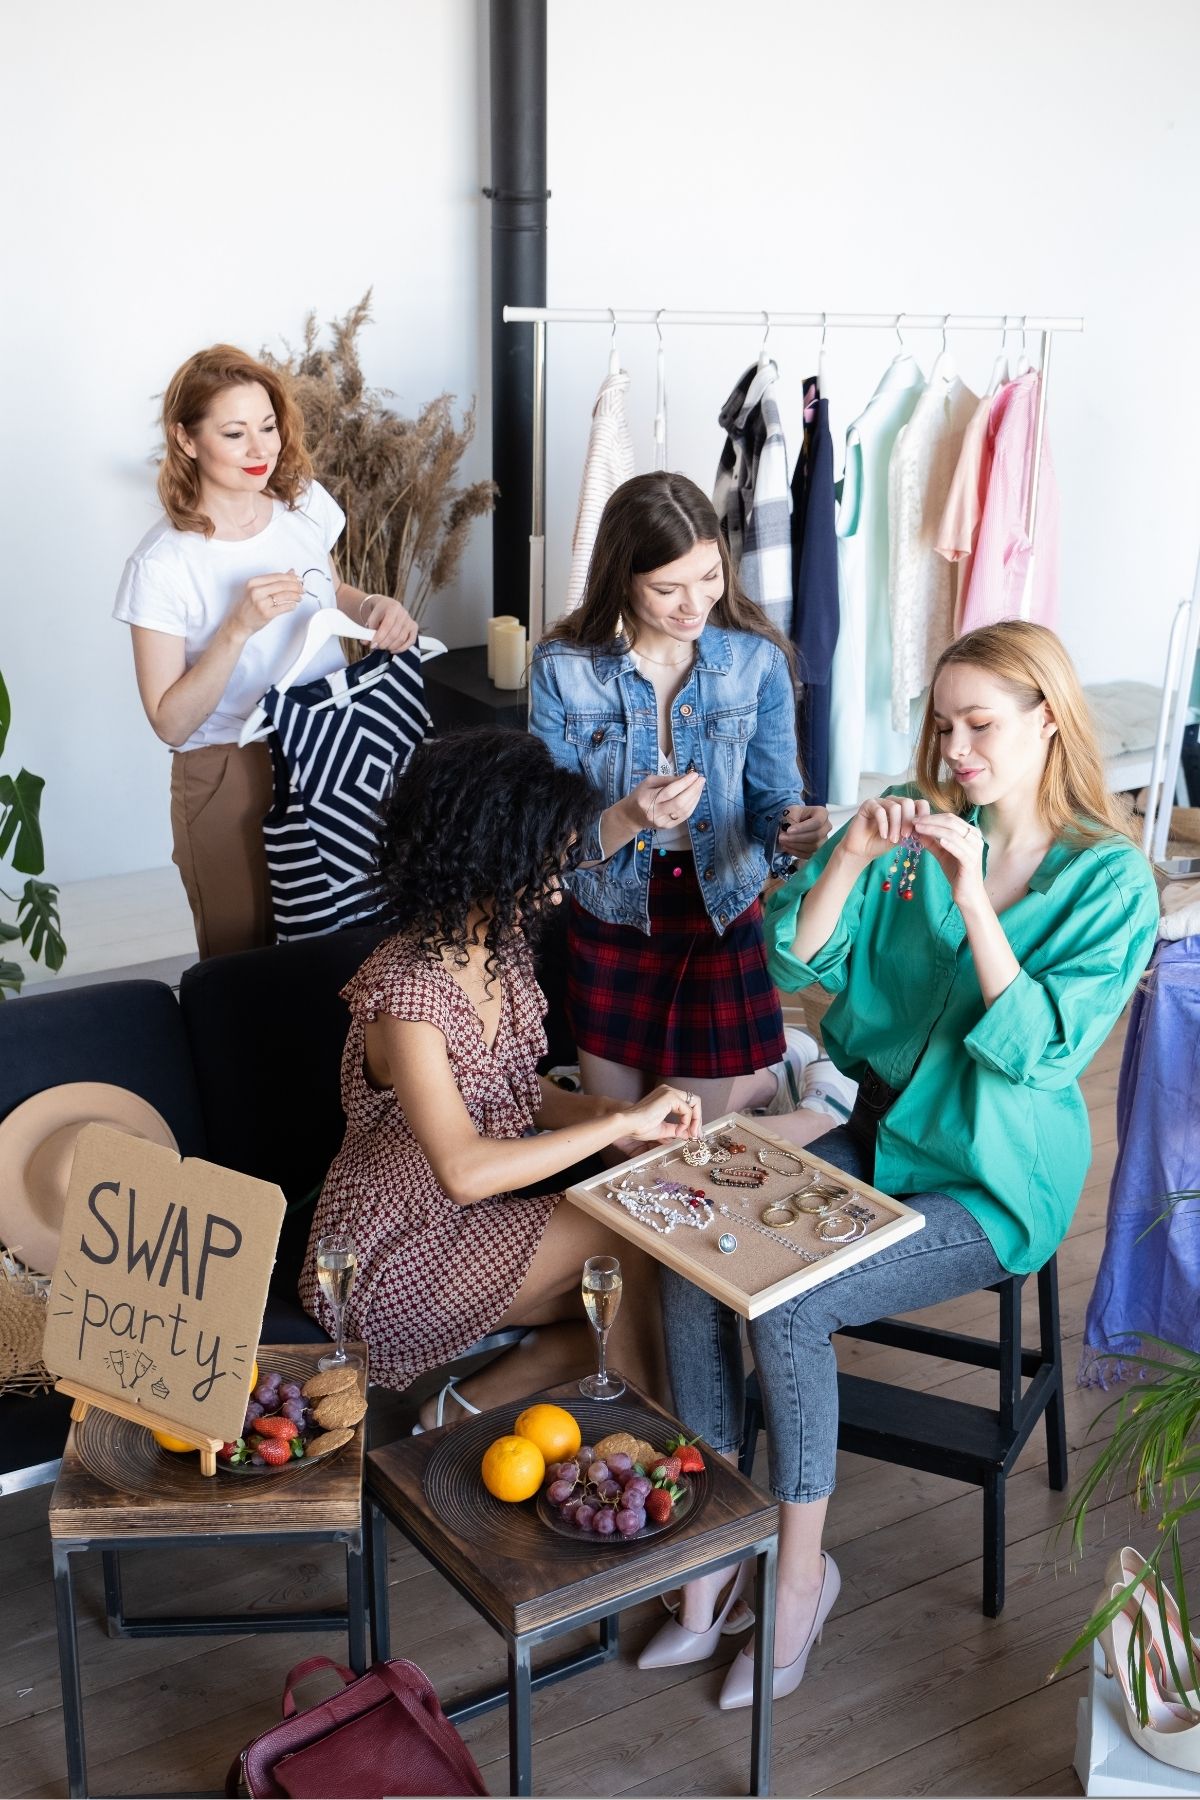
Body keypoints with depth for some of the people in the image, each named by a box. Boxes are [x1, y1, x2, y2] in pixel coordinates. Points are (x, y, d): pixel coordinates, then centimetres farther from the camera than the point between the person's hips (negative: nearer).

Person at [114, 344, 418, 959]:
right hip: (230, 776, -4)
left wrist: (374, 605, -5)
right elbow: (170, 722, -16)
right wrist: (238, 628, -28)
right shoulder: (161, 565, -16)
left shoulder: (305, 500, -2)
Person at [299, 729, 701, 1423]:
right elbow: (463, 1170, -37)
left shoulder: (501, 947, -2)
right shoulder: (406, 988, -28)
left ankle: (470, 1408, 7)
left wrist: (600, 1111, -11)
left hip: (481, 1210, 8)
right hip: (399, 1253, -8)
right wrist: (621, 1122, -31)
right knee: (629, 1234, -16)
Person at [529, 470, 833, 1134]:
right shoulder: (562, 668, -14)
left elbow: (772, 799, -5)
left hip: (722, 921, -1)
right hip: (611, 923, 1)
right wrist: (624, 820, -33)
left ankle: (785, 1078, 39)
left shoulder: (757, 661, -12)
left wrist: (793, 825, -29)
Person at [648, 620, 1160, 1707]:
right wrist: (851, 856, -17)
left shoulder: (1110, 878, -10)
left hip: (995, 1183, -5)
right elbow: (794, 961, -2)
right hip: (883, 1137, 5)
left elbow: (1041, 1050, -19)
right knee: (695, 1266, -17)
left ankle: (802, 1568, 0)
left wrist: (972, 899, -26)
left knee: (788, 1305, -24)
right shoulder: (912, 826, 2)